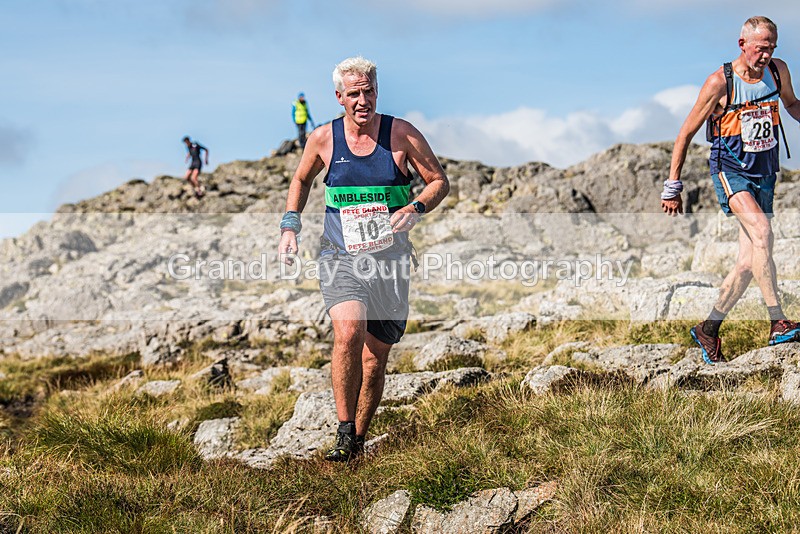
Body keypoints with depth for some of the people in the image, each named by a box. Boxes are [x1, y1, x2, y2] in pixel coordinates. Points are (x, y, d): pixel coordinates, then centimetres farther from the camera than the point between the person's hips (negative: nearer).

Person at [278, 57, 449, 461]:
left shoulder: (402, 135, -3)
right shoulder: (323, 139, 1)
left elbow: (439, 181, 5)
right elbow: (301, 180, 20)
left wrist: (415, 208, -14)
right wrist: (290, 227, 8)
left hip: (389, 260, 1)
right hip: (340, 258, -1)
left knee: (375, 357, 6)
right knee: (348, 333, -27)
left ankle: (359, 438, 25)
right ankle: (344, 431, -16)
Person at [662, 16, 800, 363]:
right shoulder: (720, 83, -12)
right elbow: (687, 133, -4)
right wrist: (672, 187, -3)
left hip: (763, 173, 5)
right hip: (730, 170, -5)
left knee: (749, 263, 0)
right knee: (760, 229, -30)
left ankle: (708, 329, 17)